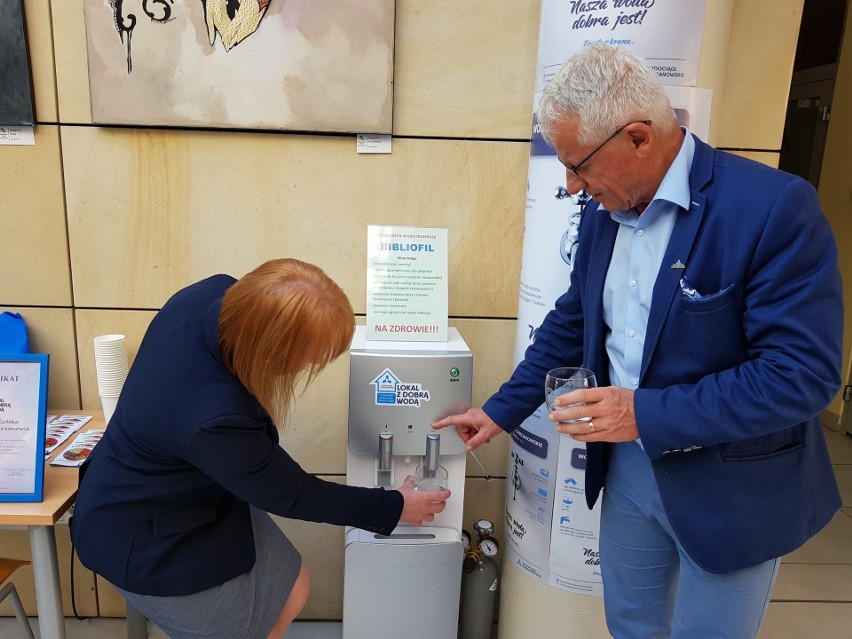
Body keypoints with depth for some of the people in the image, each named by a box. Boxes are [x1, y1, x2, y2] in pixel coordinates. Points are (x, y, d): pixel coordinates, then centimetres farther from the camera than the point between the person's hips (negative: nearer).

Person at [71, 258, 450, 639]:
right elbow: (289, 494, -23)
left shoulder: (217, 294, -23)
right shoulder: (214, 420, -41)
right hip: (150, 541, -7)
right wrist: (394, 508, -12)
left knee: (290, 594, 16)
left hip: (200, 489, 8)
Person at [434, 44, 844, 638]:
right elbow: (573, 322, 9)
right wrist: (502, 410, 9)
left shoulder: (774, 206, -22)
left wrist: (647, 414, -27)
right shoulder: (603, 212, -1)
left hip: (732, 487, -5)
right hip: (629, 463, 6)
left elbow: (805, 372, -24)